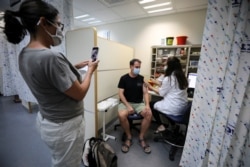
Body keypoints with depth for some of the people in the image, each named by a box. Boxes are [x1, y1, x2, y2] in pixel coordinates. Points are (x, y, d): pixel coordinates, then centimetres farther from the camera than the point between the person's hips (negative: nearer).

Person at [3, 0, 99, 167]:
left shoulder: (24, 54, -1)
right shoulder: (51, 57, -31)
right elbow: (79, 94, -22)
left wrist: (76, 67, 10)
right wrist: (90, 70, -8)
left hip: (46, 120, 8)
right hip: (65, 126, -8)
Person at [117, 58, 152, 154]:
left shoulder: (141, 78, 6)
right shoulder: (124, 78, -2)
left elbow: (145, 93, 2)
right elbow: (121, 94, -8)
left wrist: (147, 104, -16)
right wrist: (128, 106, -20)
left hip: (139, 103, 3)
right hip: (126, 102, -2)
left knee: (149, 114, -24)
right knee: (121, 115, -32)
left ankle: (141, 137, -1)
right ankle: (128, 137, -3)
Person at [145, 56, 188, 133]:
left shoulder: (168, 78, -18)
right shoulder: (182, 77, 5)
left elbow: (161, 93, -7)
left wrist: (151, 87, 7)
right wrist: (159, 85, 23)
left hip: (174, 108, -8)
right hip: (183, 106, 8)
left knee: (151, 104, 11)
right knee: (157, 102, 25)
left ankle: (161, 126, 11)